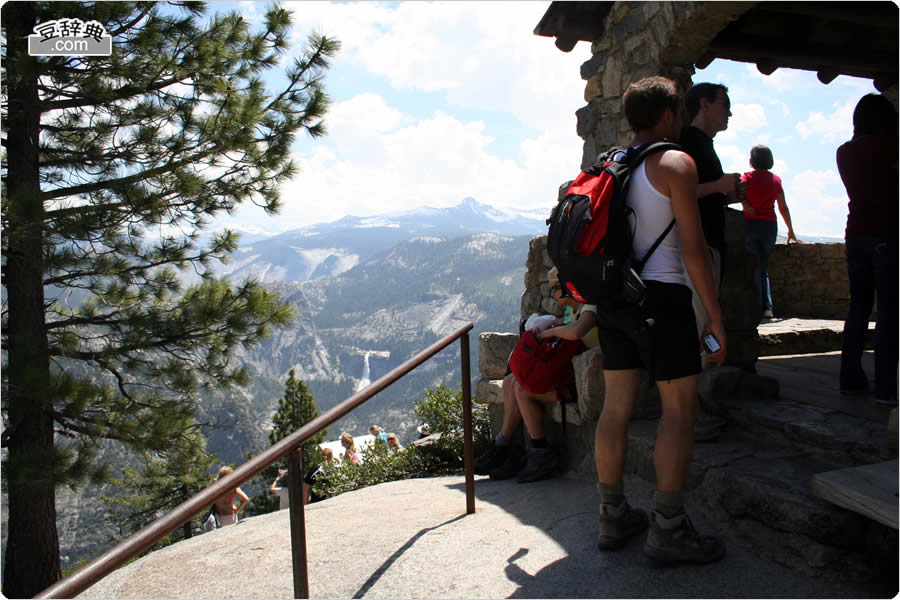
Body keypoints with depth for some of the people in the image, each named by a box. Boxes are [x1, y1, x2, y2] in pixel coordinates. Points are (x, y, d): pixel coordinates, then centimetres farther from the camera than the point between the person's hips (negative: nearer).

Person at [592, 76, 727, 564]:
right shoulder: (675, 163, -6)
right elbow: (693, 248, -12)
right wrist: (714, 315, -7)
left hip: (613, 296, 7)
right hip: (662, 295, -7)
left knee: (616, 406, 9)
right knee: (680, 409, 2)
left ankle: (613, 517, 19)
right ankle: (667, 529, 5)